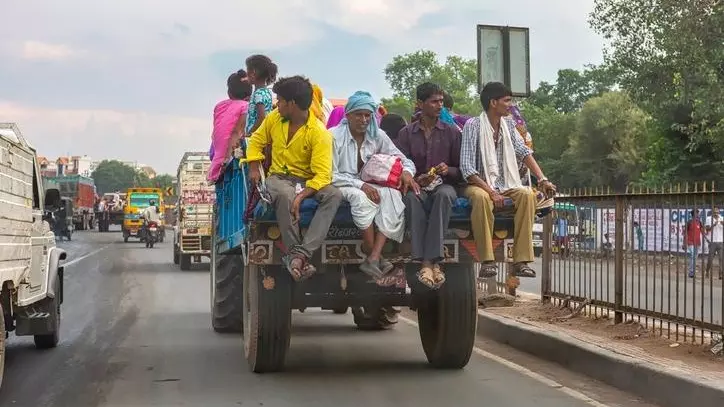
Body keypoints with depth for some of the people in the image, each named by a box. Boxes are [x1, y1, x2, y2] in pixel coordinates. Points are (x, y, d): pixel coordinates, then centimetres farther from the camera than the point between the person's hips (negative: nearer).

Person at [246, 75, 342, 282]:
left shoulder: (319, 133, -14)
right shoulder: (274, 118, 1)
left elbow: (322, 175, -19)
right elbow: (256, 141, 17)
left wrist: (301, 196, -33)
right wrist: (254, 168, 0)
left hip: (308, 181, -1)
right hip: (279, 177, 1)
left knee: (334, 195, -33)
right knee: (285, 195, -37)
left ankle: (301, 253, -43)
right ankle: (294, 253, -31)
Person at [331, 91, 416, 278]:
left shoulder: (378, 136, 3)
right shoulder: (335, 136, -10)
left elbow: (404, 160, 8)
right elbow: (330, 175, -14)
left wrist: (407, 171, -18)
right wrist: (360, 185, -26)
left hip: (369, 185, 5)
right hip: (343, 185, -4)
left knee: (393, 194, -27)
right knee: (362, 198, -37)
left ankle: (373, 258, -34)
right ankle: (376, 257, -25)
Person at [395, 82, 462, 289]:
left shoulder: (451, 132, 11)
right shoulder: (406, 133, 10)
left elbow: (461, 171, 11)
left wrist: (448, 170, -12)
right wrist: (415, 180, -17)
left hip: (443, 186, 0)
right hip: (417, 186, 0)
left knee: (444, 195, -37)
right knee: (412, 197, -37)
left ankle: (432, 259, -44)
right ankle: (425, 262, -44)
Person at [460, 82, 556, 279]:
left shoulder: (508, 125, 9)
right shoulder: (473, 126, -10)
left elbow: (524, 152, 6)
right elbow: (467, 168, -16)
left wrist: (542, 179, -8)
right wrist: (491, 192, -24)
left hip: (506, 185, 5)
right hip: (479, 184, -5)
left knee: (527, 194, -25)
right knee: (481, 198, -39)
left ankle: (521, 261, -27)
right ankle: (487, 261, -34)